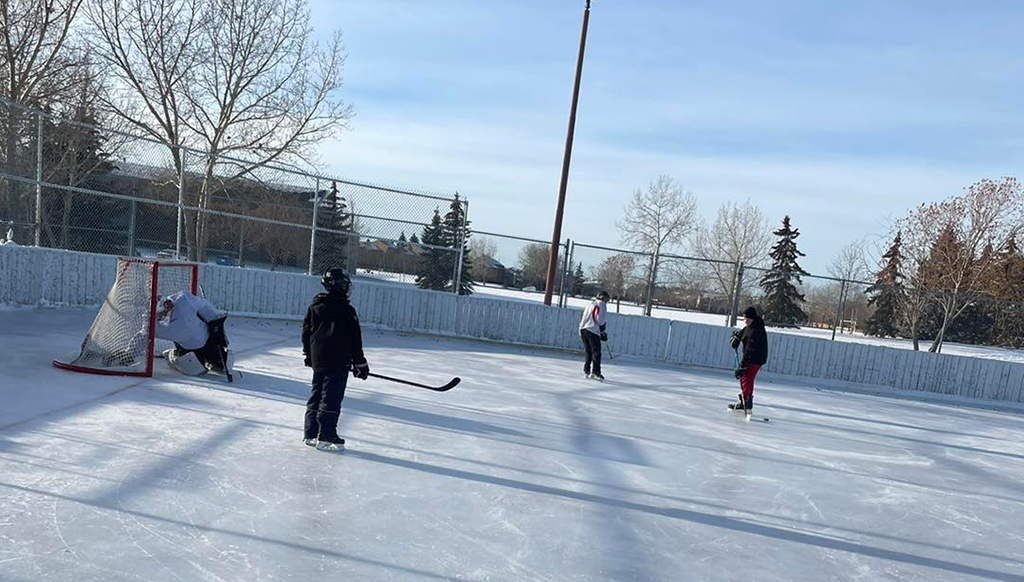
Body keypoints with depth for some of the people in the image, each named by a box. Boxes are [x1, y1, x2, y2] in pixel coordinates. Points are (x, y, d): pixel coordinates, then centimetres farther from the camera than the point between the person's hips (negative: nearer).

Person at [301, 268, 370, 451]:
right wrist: (360, 363, -2)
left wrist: (308, 354, 26)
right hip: (338, 362, -7)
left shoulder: (314, 306, 7)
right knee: (332, 399, -2)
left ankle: (310, 433, 21)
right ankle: (326, 437, 0)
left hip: (317, 360, 7)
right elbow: (355, 339, -10)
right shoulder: (346, 309, -13)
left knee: (316, 395, 16)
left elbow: (306, 331, 15)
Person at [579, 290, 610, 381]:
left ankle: (586, 371, 14)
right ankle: (595, 372, -14)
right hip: (593, 331, -8)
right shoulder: (602, 304, 1)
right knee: (596, 352, -7)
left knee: (588, 352, 15)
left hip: (583, 329, 8)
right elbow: (599, 318, -10)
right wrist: (604, 325, 6)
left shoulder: (591, 304, 23)